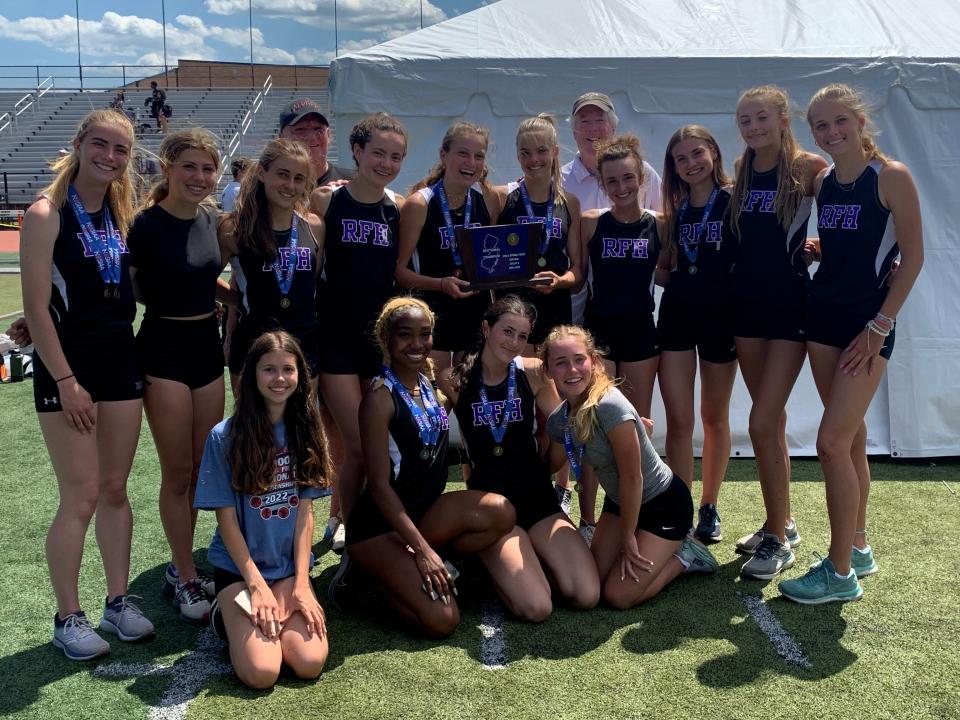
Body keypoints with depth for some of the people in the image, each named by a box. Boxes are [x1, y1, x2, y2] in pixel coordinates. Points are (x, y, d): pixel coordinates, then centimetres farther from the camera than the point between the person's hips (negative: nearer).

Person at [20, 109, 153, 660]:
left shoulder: (123, 213, 9)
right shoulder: (47, 214, -10)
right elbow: (36, 306, -13)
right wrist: (65, 379, -16)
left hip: (121, 361, 6)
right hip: (67, 366, -6)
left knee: (115, 490, 12)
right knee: (81, 497, -1)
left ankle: (118, 600, 24)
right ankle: (68, 618, 14)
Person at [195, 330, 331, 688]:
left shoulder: (304, 431, 1)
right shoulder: (225, 436, -10)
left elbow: (305, 511, -1)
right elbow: (226, 518, -8)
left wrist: (301, 582, -9)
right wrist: (257, 585, -13)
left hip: (290, 566, 3)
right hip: (238, 565, -3)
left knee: (310, 663, -19)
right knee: (261, 672, -21)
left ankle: (271, 616, 12)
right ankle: (231, 614, 10)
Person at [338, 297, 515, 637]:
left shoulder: (432, 382, 3)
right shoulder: (380, 397, -19)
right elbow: (380, 485, -19)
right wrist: (423, 550, -21)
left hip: (425, 510, 7)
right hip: (378, 527, -7)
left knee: (501, 513, -18)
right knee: (441, 621, -19)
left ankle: (407, 566, 0)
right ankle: (371, 570, 6)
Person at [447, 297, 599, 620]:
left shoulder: (533, 372, -2)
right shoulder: (457, 380, -6)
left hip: (538, 498, 3)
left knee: (587, 596, -13)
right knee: (537, 608, -19)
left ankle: (531, 554, 16)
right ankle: (490, 560, 12)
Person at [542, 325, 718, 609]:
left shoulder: (610, 406, -31)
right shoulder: (558, 420, -9)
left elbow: (632, 477, -24)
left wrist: (628, 538, -15)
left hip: (664, 502, -7)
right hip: (620, 501, 7)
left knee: (618, 595, -11)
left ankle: (684, 555, 12)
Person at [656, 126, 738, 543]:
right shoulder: (674, 211, 10)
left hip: (720, 315, -3)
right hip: (677, 314, 3)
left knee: (714, 417, 11)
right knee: (678, 421, -2)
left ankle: (709, 508, 25)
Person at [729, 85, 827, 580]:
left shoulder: (808, 167, -8)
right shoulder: (742, 170, 8)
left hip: (790, 303, -5)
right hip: (747, 300, 6)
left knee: (762, 423, -9)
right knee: (772, 420, 13)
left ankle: (778, 539, 5)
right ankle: (781, 524, 26)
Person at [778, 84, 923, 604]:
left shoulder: (891, 177, -9)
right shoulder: (821, 182, 9)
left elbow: (912, 256, -11)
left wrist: (879, 326, -14)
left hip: (868, 322, -6)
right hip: (823, 314, 6)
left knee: (832, 441, -11)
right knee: (851, 437, 13)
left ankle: (840, 572, 0)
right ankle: (857, 548, 26)